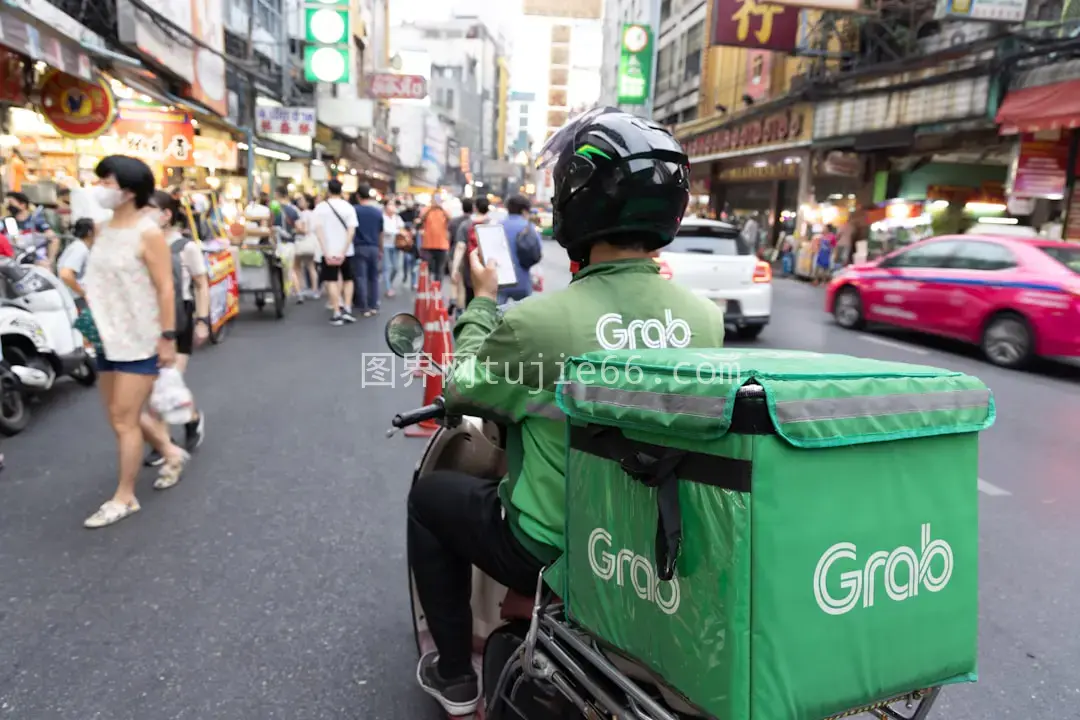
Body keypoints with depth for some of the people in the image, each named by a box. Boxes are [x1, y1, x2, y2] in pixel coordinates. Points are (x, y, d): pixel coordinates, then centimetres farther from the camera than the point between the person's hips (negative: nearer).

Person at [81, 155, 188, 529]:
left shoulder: (148, 233, -15)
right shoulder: (105, 229, 8)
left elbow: (165, 288, -18)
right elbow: (99, 283, 15)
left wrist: (168, 337, -19)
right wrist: (92, 325, 14)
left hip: (140, 340, -8)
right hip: (109, 338, 8)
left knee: (124, 421, -1)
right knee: (122, 415, 17)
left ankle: (124, 497, 14)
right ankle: (172, 453, 38)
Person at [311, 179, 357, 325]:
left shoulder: (320, 207, -2)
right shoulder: (348, 207, -1)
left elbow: (318, 231, -10)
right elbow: (351, 231, -10)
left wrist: (326, 253, -11)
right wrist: (343, 252, -12)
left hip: (329, 250, -1)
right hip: (345, 251, 1)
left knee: (332, 281, 3)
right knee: (348, 279, 16)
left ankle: (337, 313, -2)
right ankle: (347, 309, 5)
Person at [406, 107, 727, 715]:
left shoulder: (537, 321, -26)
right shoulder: (707, 318, -12)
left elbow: (462, 392, -6)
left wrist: (484, 299, 7)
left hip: (553, 551, -5)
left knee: (431, 494, 20)